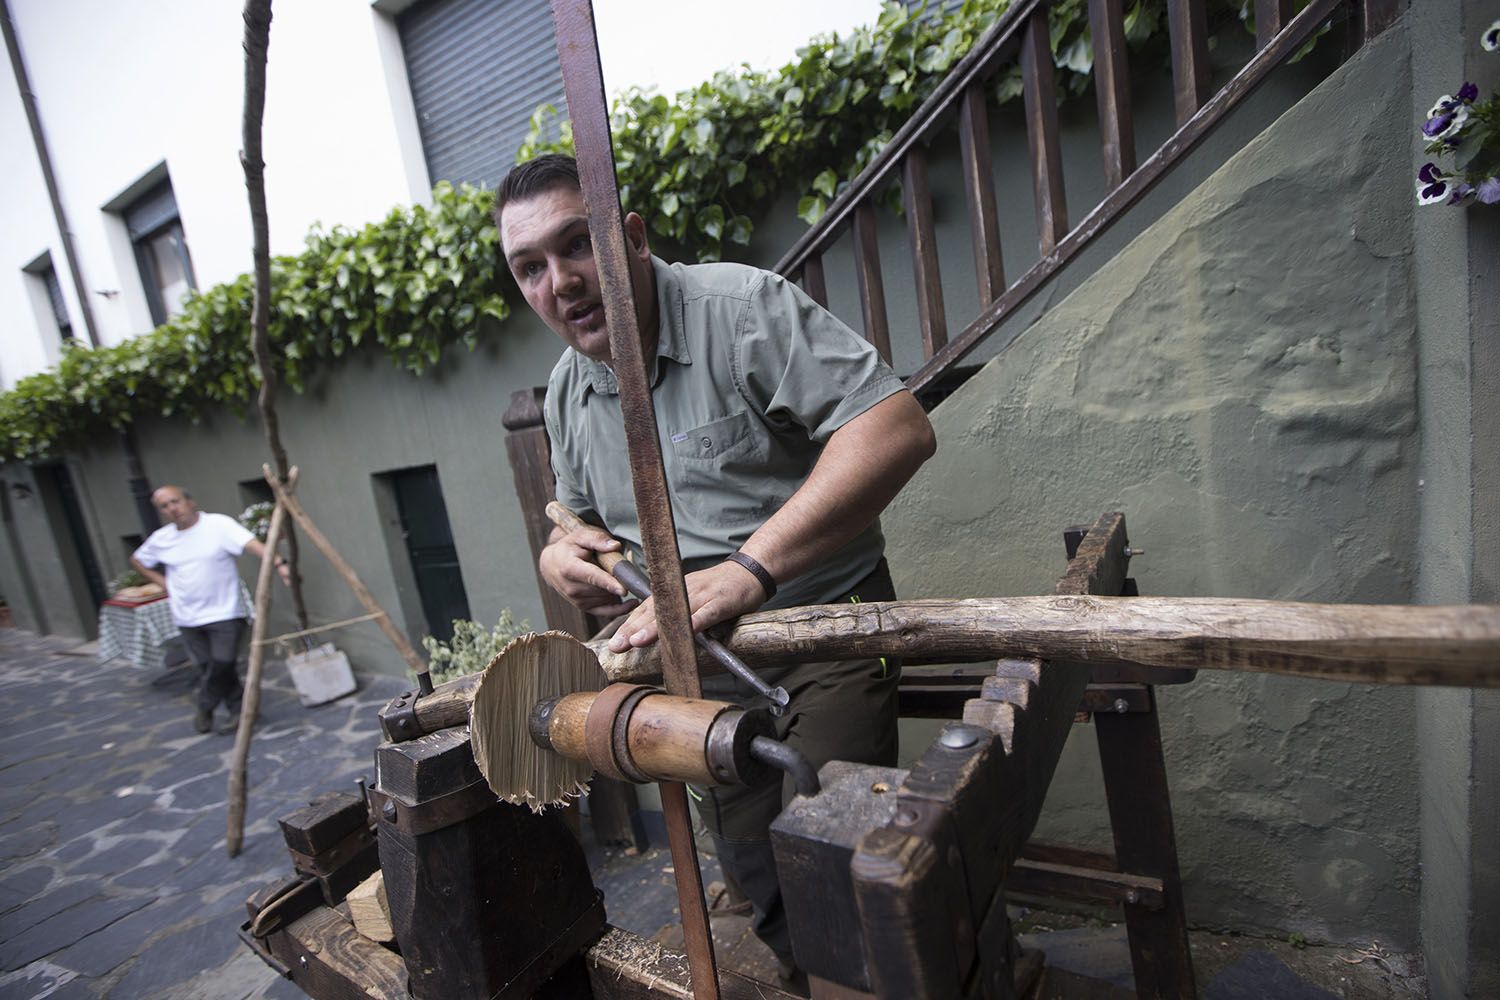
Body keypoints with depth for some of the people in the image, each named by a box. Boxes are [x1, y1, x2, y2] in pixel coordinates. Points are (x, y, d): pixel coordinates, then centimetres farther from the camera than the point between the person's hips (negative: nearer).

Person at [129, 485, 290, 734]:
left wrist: (279, 563, -41)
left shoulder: (219, 524, -10)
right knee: (208, 668, 7)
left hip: (224, 613, -4)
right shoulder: (161, 538, 6)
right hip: (188, 618, 5)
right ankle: (237, 709, 21)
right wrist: (162, 582, 10)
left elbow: (252, 544, -24)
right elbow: (137, 560, 26)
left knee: (222, 666, -5)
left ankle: (205, 709, 20)